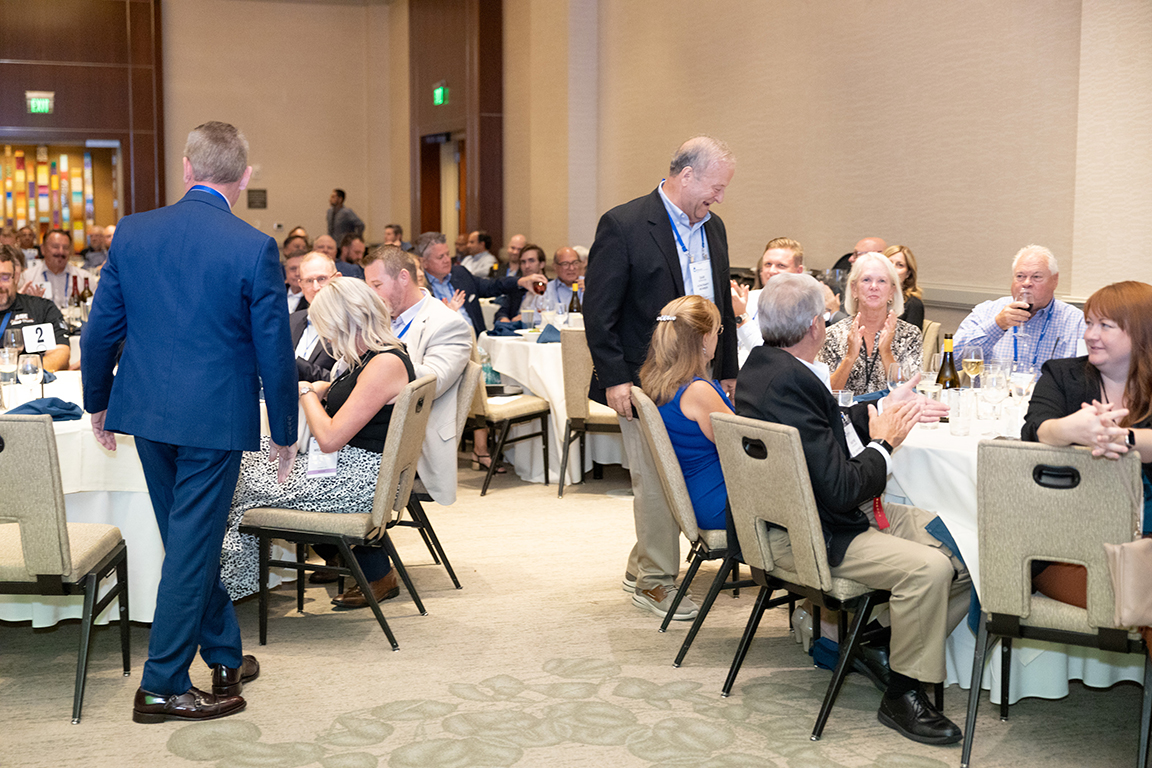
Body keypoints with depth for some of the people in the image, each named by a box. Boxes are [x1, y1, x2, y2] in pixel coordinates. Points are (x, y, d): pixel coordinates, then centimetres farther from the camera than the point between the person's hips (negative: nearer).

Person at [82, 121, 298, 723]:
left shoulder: (132, 233, -1)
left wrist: (98, 402, 19)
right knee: (192, 544, 4)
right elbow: (273, 351, -9)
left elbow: (101, 330, 5)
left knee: (191, 538, 18)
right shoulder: (254, 249, -13)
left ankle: (226, 657, 32)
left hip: (147, 411, 5)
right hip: (215, 418, -5)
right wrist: (284, 432, 2)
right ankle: (162, 686, 12)